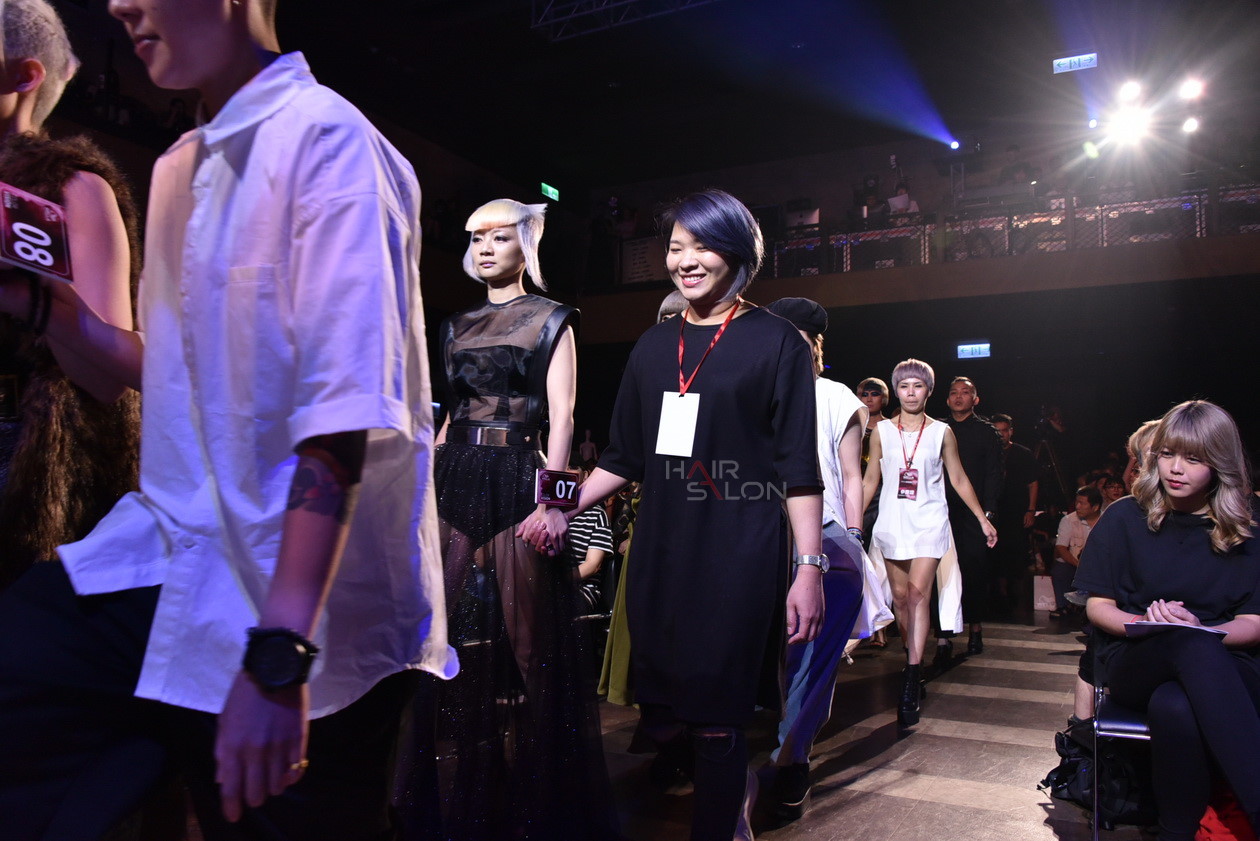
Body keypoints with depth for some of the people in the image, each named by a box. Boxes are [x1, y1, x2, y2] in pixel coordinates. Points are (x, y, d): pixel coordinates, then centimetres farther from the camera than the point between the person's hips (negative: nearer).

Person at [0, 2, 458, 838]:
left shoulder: (325, 136, -13)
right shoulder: (176, 169, 14)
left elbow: (346, 408, -23)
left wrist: (278, 651, -27)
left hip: (305, 604, -7)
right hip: (167, 557, 7)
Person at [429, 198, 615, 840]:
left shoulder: (550, 321, 3)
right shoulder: (457, 326, 18)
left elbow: (561, 418, -7)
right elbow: (450, 416, 17)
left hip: (517, 481, -5)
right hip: (457, 482, 5)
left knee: (521, 636, -2)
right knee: (453, 635, 5)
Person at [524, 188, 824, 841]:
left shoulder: (775, 342, -1)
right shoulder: (654, 345, 13)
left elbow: (799, 468, -5)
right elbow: (625, 457, 15)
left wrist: (810, 568, -12)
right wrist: (565, 512, 3)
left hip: (739, 555, -5)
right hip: (660, 552, 5)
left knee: (716, 717, -2)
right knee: (663, 714, 10)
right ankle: (737, 786, 40)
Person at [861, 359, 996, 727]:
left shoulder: (942, 432, 4)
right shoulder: (882, 431, 5)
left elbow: (959, 479, 10)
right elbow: (870, 480, 8)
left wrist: (983, 519, 10)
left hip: (928, 521, -2)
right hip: (892, 522, 2)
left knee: (919, 593, -13)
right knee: (900, 596, 5)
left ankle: (911, 684, -15)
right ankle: (913, 663, 23)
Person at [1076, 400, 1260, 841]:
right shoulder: (1125, 518, 5)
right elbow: (1098, 607, 5)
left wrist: (1202, 630, -19)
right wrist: (1144, 622, -16)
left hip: (1224, 664, 0)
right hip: (1136, 663, 0)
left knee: (1174, 708, -40)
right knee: (1190, 643, -40)